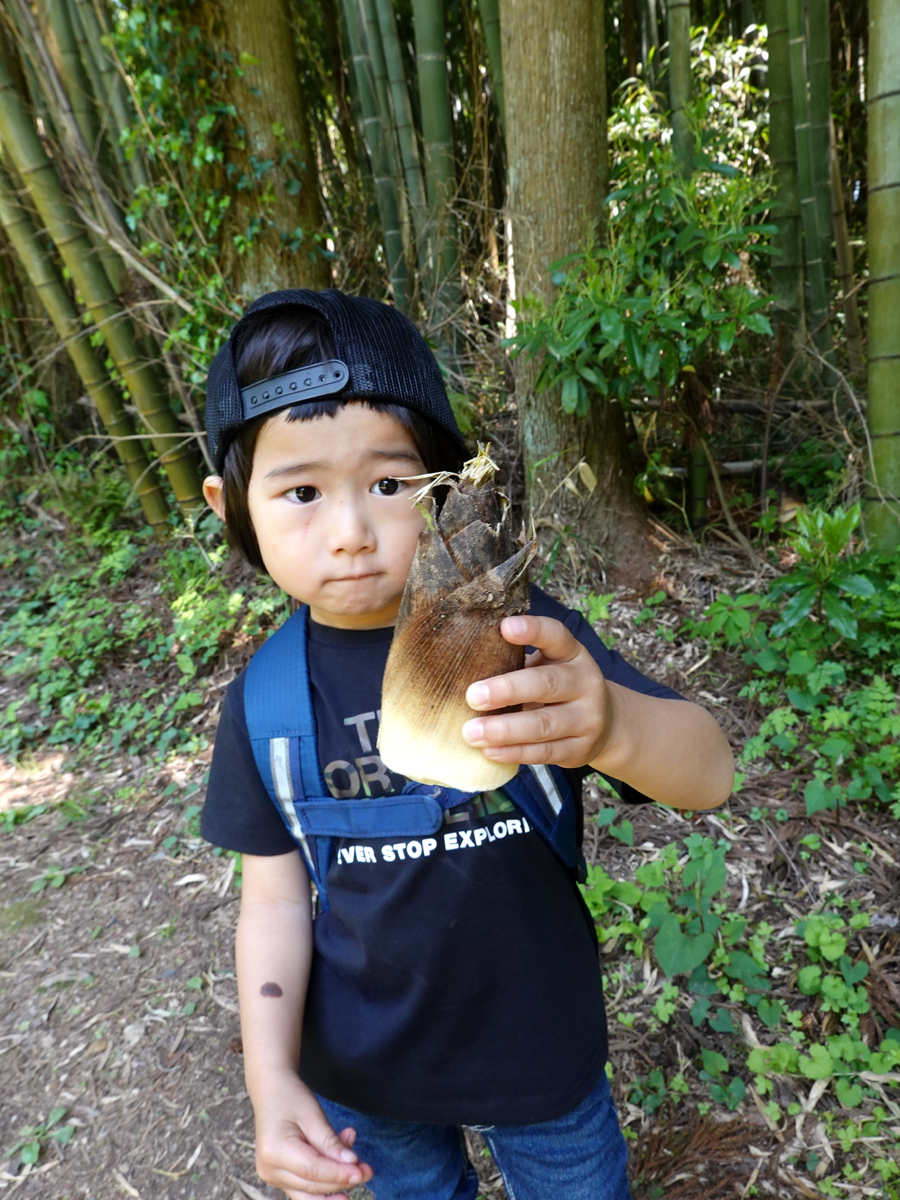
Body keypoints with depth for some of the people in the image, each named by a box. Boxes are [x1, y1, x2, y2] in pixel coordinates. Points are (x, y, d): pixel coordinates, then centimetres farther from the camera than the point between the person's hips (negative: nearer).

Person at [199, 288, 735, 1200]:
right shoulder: (262, 705, -14)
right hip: (361, 1071, 2)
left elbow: (709, 776, -30)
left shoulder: (520, 634, -22)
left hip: (539, 1050, -1)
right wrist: (271, 1078, -13)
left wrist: (609, 722, -50)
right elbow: (275, 898, -4)